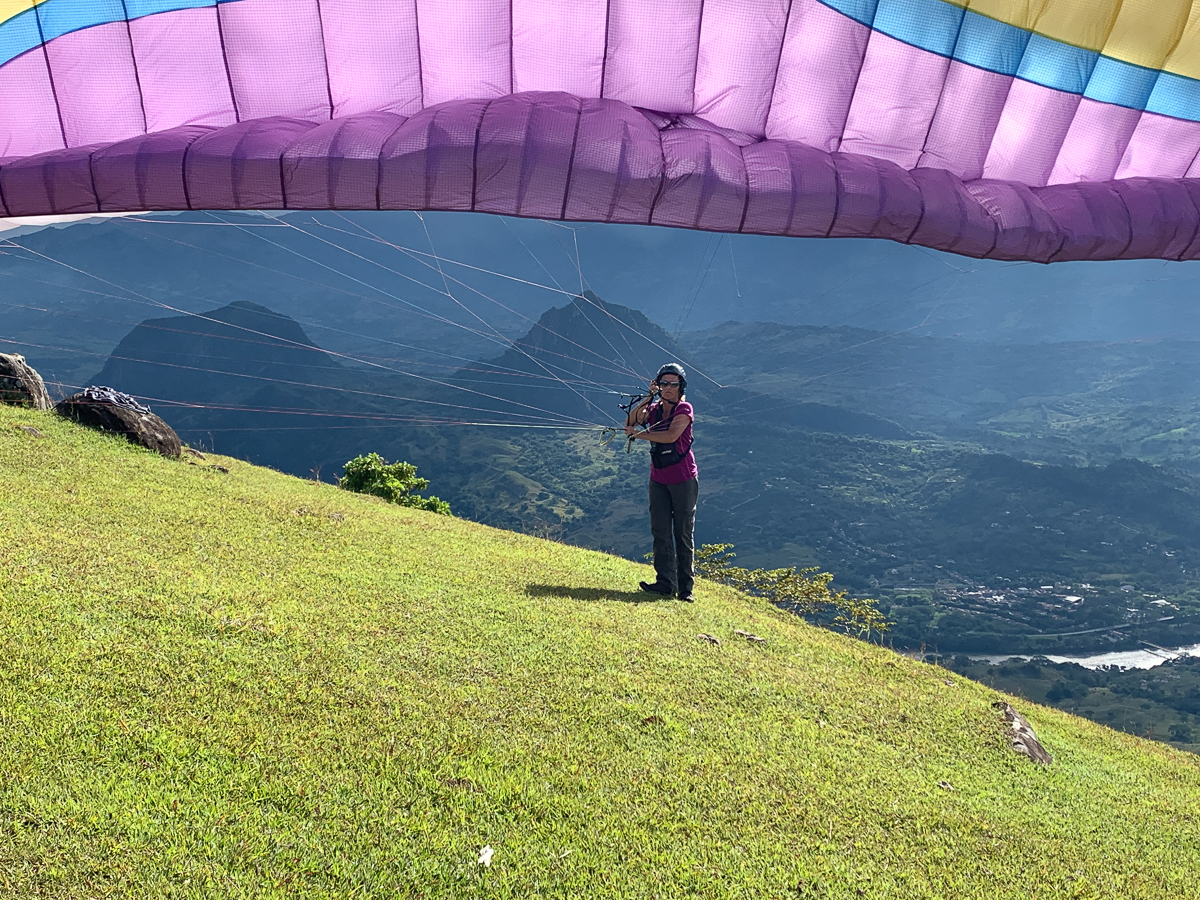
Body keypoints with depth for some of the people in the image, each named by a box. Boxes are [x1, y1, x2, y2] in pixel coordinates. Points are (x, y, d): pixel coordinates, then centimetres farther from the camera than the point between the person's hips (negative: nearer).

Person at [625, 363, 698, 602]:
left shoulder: (684, 409, -7)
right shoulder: (653, 409, 9)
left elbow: (671, 435, -22)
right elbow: (631, 422, -8)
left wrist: (640, 434, -17)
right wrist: (649, 397, -12)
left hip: (683, 479, -5)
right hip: (658, 479, 5)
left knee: (683, 533, 0)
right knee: (660, 531, -1)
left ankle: (685, 586, 6)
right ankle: (666, 582, 2)